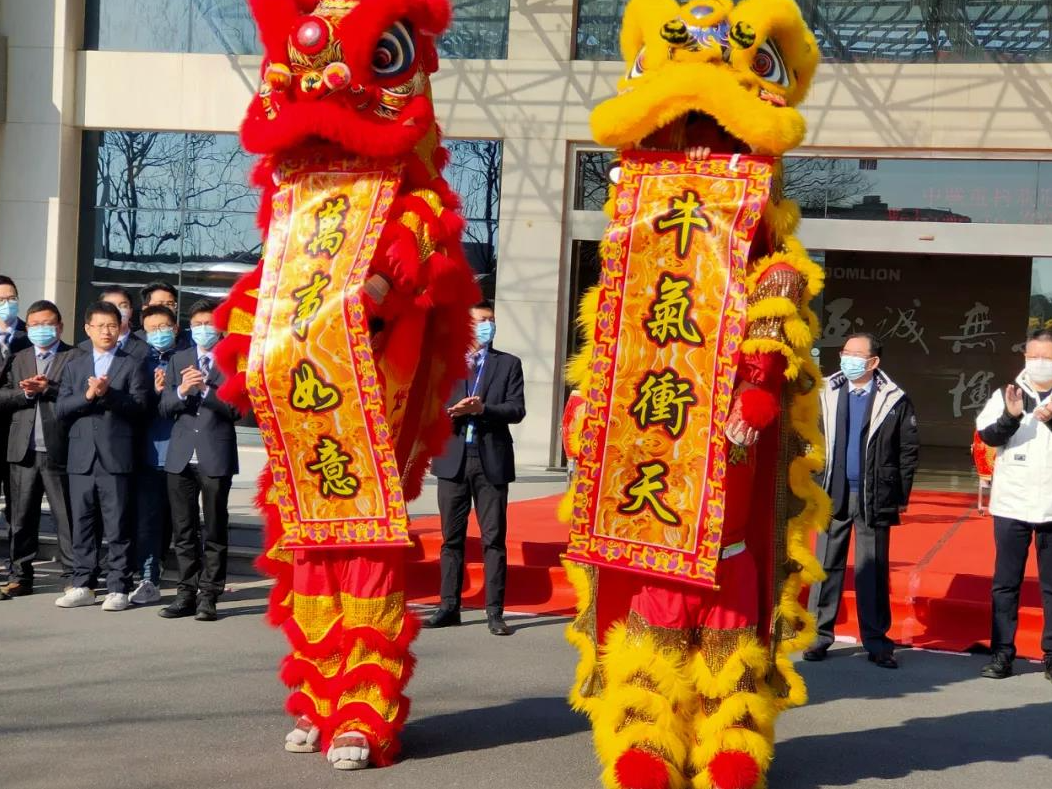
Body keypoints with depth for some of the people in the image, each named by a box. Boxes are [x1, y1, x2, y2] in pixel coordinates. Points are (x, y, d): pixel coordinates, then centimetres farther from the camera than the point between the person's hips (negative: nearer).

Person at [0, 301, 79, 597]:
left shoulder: (74, 357, 2)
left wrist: (47, 389, -17)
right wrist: (26, 393, -9)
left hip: (58, 450, -4)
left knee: (66, 516, 1)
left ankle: (72, 575, 6)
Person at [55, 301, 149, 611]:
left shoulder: (132, 365, 5)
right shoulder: (74, 366, 16)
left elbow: (139, 406, -6)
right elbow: (61, 409, 6)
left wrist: (107, 394, -16)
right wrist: (87, 396, -10)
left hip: (116, 456, -4)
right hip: (81, 456, 4)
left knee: (118, 527, -1)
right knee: (82, 524, 8)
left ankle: (118, 588, 4)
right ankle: (82, 585, 17)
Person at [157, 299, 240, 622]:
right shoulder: (178, 360, 13)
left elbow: (236, 409, -8)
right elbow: (164, 408, 7)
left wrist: (205, 388, -18)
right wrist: (182, 391, -12)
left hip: (216, 456, -4)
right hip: (181, 456, 4)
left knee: (214, 532, 2)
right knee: (183, 531, 9)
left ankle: (208, 596, 7)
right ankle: (187, 592, 17)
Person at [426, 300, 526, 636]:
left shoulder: (508, 364, 8)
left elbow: (517, 410, -2)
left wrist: (482, 409, -17)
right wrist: (455, 411, -16)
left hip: (491, 460, -1)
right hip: (452, 459, 1)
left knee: (494, 538, -1)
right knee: (451, 537, 7)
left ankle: (494, 612, 3)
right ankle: (449, 607, 14)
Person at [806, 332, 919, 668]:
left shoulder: (895, 400, -1)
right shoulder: (825, 393, 4)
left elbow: (908, 449, 2)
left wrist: (901, 495, 0)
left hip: (875, 498, -2)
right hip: (832, 494, 2)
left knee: (874, 570, 5)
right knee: (827, 565, 5)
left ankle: (876, 640, 13)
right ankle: (820, 634, 13)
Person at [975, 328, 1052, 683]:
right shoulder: (1006, 394, 5)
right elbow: (986, 434, -5)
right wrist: (1011, 417, -23)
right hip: (1012, 505, 1)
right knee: (1005, 583, 5)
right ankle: (1002, 652, 11)